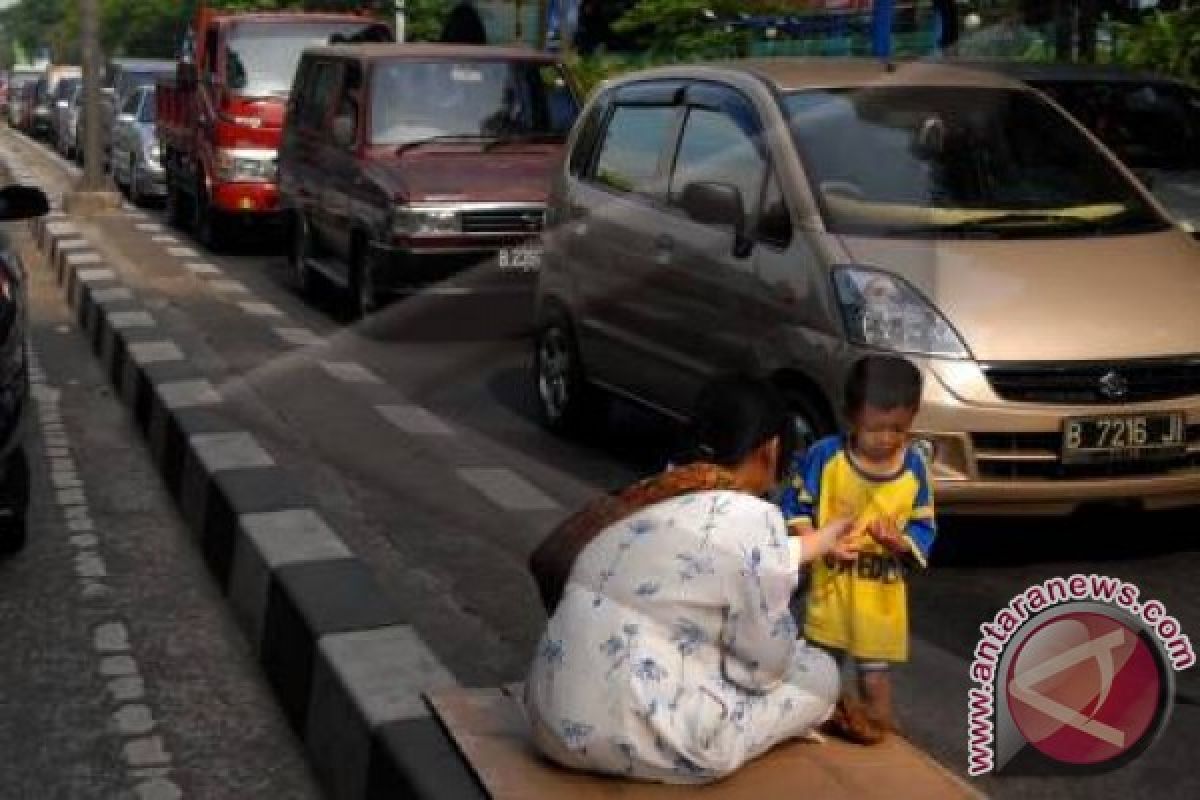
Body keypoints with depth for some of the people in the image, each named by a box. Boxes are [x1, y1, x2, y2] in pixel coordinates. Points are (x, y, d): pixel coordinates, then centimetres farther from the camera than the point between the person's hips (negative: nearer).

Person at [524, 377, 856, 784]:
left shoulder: (653, 492, 9)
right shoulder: (753, 518, -14)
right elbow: (766, 661, -5)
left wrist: (819, 541, 39)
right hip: (636, 739, -8)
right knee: (820, 673, 11)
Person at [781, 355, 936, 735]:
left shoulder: (914, 468, -8)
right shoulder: (824, 455, -13)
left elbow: (923, 530, -1)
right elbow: (795, 506, -4)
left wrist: (900, 541, -23)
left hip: (881, 600, 0)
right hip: (829, 590, 0)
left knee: (876, 688, 9)